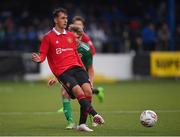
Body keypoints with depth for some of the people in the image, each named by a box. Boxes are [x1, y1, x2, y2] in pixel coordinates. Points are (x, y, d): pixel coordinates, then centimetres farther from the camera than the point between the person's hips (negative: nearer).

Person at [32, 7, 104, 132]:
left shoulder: (71, 36, 20)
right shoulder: (48, 37, 5)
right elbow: (43, 55, 4)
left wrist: (83, 69, 22)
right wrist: (39, 59, -20)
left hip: (76, 67, 5)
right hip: (62, 72, -4)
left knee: (88, 90, -15)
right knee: (79, 92, -25)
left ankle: (82, 124, -9)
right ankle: (95, 114, -28)